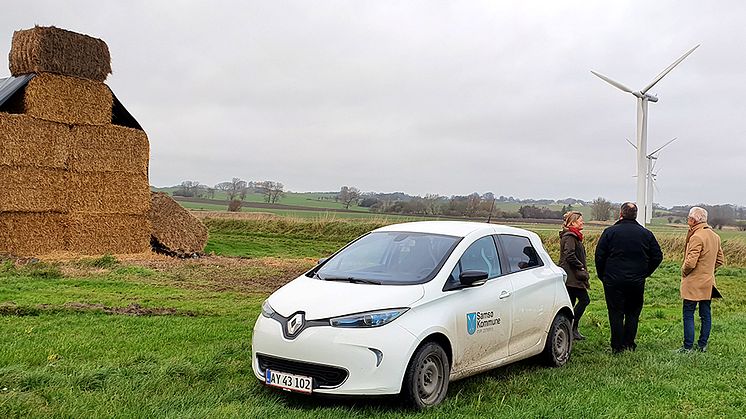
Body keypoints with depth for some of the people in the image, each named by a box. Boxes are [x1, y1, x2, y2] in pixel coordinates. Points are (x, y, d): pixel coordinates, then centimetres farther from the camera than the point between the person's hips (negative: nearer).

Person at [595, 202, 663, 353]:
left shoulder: (610, 232, -5)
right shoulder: (646, 234, 3)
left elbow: (599, 255, -5)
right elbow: (657, 256, 7)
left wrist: (602, 275, 7)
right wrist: (645, 273, 15)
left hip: (613, 280, -2)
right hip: (637, 282, 2)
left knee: (616, 314, 3)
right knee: (633, 313, 12)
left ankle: (617, 347, 5)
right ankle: (629, 345, 13)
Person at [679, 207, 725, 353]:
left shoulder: (697, 237, -19)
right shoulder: (715, 236, 9)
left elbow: (690, 263, -24)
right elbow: (720, 260, 17)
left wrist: (684, 271, -5)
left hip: (694, 283, -8)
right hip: (709, 282, 8)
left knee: (688, 314, -2)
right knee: (706, 315, 13)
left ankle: (688, 347, -1)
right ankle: (703, 345, 20)